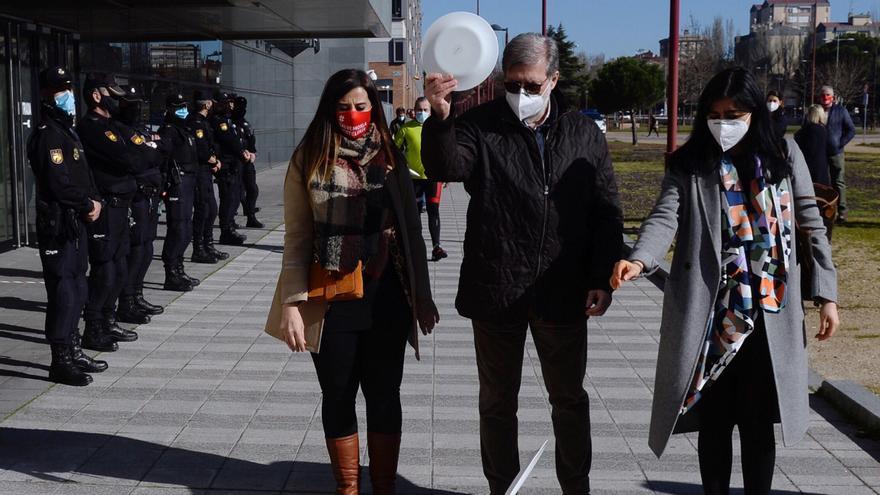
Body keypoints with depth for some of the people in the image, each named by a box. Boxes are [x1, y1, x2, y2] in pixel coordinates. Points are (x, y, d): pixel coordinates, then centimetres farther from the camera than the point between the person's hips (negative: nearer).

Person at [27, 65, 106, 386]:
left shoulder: (68, 132, 17)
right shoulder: (47, 135, -13)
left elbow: (84, 176, 19)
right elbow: (58, 184, -21)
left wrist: (95, 200, 1)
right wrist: (88, 205, -9)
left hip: (76, 222, 10)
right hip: (57, 224, -10)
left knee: (77, 288, 15)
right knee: (63, 290, -6)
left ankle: (74, 351, 25)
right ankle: (61, 362, -1)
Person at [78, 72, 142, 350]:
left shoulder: (110, 126, 19)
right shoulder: (91, 128, -14)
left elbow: (132, 154, 14)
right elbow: (128, 160, -21)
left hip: (119, 207, 10)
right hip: (104, 209, -10)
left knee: (119, 269, 15)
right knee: (104, 271, -5)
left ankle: (108, 323, 26)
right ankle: (93, 332, 3)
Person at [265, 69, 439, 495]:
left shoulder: (390, 157, 3)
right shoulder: (308, 160, -2)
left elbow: (411, 230, 7)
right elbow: (297, 237, -2)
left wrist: (422, 295, 5)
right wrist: (293, 303, -8)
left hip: (386, 298, 1)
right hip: (330, 301, -1)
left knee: (384, 396, 9)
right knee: (338, 398, 10)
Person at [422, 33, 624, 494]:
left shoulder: (585, 134, 3)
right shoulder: (480, 125, -4)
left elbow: (606, 211, 5)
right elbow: (445, 167, -23)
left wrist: (603, 278, -2)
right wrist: (440, 117, -42)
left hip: (563, 295, 2)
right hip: (495, 293, -1)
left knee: (570, 399, 15)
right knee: (497, 401, 13)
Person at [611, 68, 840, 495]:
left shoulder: (784, 155, 6)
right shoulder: (689, 164, 1)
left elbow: (811, 225, 8)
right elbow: (665, 217, -13)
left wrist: (826, 294, 4)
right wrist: (639, 261, -33)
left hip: (770, 318, 1)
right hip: (709, 316, 0)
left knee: (758, 423, 5)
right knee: (714, 421, 8)